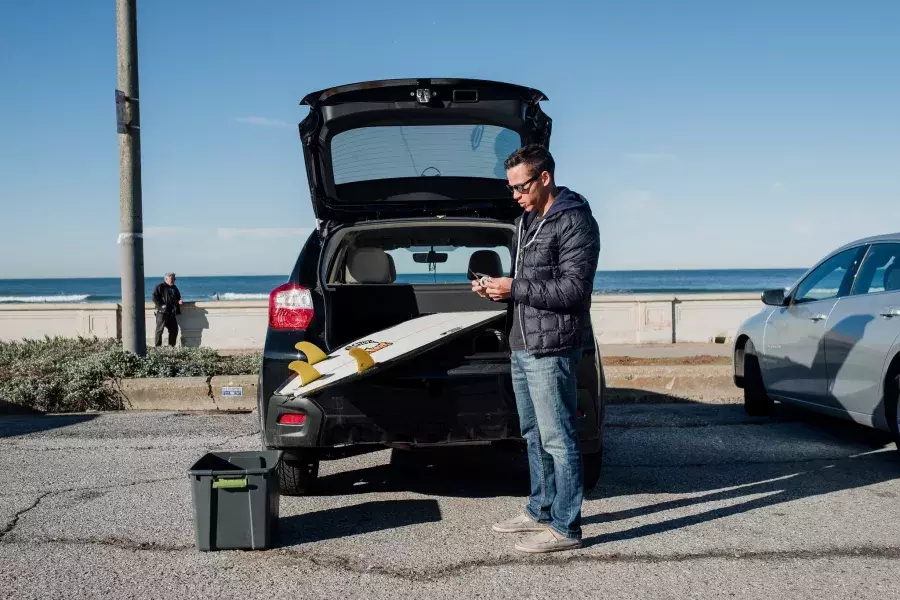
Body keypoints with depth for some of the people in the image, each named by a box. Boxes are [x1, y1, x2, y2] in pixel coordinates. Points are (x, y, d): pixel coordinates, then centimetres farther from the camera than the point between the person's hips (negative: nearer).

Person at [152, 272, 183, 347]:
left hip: (172, 313, 7)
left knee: (174, 330, 6)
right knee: (160, 329, -5)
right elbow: (155, 298, -9)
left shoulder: (174, 288, 20)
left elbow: (178, 297, 30)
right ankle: (158, 346, -2)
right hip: (162, 312, -7)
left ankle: (171, 346, 16)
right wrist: (161, 305, -18)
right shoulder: (160, 287, -1)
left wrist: (179, 301, 7)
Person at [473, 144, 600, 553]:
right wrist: (496, 287, 4)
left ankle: (566, 527, 3)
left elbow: (574, 289, -18)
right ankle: (541, 511, 29)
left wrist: (514, 289, -19)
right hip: (522, 346, 10)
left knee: (557, 438, -5)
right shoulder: (526, 221, 17)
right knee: (534, 435, 17)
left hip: (551, 350, -9)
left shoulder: (575, 222, -11)